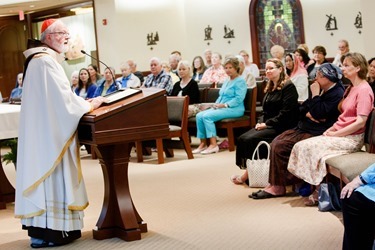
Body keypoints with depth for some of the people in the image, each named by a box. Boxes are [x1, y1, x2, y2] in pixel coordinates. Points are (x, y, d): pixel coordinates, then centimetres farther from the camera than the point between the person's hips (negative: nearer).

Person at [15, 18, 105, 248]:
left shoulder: (44, 59, 17)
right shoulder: (47, 61, -16)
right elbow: (63, 99, -20)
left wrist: (83, 102, 11)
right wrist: (90, 105, -7)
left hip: (47, 130, 10)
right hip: (50, 132, -10)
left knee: (46, 173, 12)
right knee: (52, 175, -6)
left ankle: (42, 226, 17)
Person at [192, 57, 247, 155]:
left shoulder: (240, 81, -5)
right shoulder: (227, 81, 23)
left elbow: (239, 99, -15)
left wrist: (225, 105, -21)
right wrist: (216, 104, 6)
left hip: (234, 109, -9)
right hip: (220, 107, 9)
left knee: (207, 116, -28)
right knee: (199, 115, -13)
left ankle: (213, 145, -27)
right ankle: (203, 144, -13)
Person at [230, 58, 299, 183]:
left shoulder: (288, 86, -9)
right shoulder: (270, 88, 19)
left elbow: (286, 113, -17)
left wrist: (267, 124, -16)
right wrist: (261, 122, 2)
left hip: (281, 127, -9)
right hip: (268, 125, 9)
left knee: (251, 140, -24)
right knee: (242, 139, -13)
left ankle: (249, 174, -13)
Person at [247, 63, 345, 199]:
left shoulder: (337, 94, -12)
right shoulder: (322, 90, 16)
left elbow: (318, 113, -22)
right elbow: (301, 109, 15)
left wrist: (315, 94, -12)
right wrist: (308, 114, -7)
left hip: (316, 133, -9)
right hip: (303, 127, 9)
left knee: (280, 146, -20)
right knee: (276, 142, -10)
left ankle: (278, 186, -9)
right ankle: (275, 184, -13)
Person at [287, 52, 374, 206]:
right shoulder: (350, 88, 18)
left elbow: (360, 122, -20)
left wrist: (335, 134, -15)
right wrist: (332, 129, 2)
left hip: (352, 139, -9)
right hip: (339, 134, 9)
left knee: (311, 147, -21)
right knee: (303, 146, -9)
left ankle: (319, 191, -7)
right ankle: (312, 185, -8)